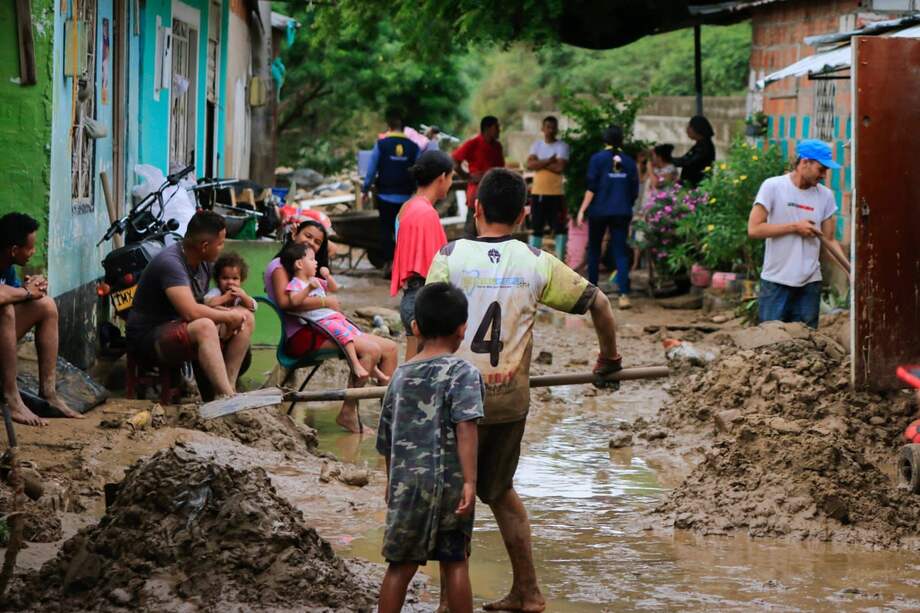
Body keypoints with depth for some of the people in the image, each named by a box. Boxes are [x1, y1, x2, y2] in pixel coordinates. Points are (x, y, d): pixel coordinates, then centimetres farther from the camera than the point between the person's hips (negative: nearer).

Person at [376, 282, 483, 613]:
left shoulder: (400, 376, 9)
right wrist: (470, 481, -20)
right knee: (455, 563, 8)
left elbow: (386, 439, 16)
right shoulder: (463, 373, -6)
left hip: (405, 483, 3)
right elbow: (466, 428, -19)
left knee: (401, 564, 8)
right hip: (449, 483, -3)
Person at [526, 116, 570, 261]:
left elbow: (560, 167, -17)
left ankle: (560, 259, 3)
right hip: (537, 193, 3)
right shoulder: (536, 145, 8)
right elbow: (530, 164, -7)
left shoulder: (562, 146, -3)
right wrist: (548, 161, -15)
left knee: (560, 227, -2)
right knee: (536, 228, 8)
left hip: (556, 194, -3)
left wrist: (540, 163, -10)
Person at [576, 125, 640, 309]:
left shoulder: (598, 159, -5)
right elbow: (634, 192, 10)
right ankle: (624, 293, -15)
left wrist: (582, 210, -6)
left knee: (594, 249, 14)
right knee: (621, 251, -1)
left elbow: (591, 188, -10)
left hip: (599, 211, -2)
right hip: (622, 212, 2)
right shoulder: (629, 162, 5)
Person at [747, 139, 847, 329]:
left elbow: (829, 239, 8)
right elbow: (754, 229, -11)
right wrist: (795, 227, -13)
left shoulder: (825, 196, 6)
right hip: (776, 282, -4)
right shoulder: (773, 187, -6)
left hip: (810, 283, 4)